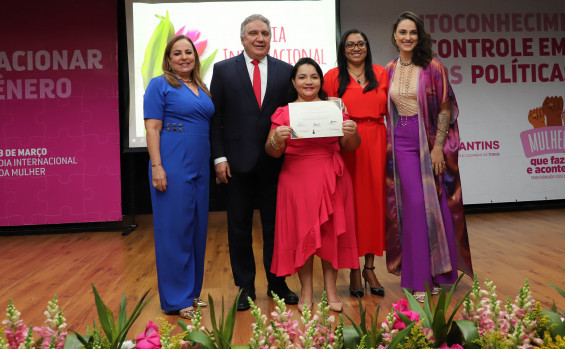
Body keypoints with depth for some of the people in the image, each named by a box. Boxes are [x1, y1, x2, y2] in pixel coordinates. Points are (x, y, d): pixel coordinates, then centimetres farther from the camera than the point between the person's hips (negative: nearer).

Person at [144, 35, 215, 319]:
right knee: (174, 229, -2)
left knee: (197, 229, 11)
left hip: (199, 167, 7)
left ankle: (192, 292, 24)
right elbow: (152, 128, -8)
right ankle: (176, 300, 8)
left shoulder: (201, 88, 18)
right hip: (172, 167, -7)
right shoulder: (160, 85, -1)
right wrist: (157, 167, -17)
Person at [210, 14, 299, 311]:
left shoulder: (285, 71, 7)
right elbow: (215, 117, 0)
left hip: (274, 161, 1)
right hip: (238, 161, -1)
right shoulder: (223, 70, 3)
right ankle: (245, 287, 22)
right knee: (239, 228, 8)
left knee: (275, 225, 10)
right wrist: (219, 157, -7)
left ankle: (277, 284, 25)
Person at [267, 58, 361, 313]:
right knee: (301, 231, 0)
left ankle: (330, 287, 13)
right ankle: (306, 290, 10)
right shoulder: (283, 112, 6)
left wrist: (351, 133, -12)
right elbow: (272, 152, 1)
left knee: (331, 231, 2)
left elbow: (350, 146, 9)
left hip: (330, 179, 1)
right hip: (297, 179, -1)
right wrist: (277, 139, -20)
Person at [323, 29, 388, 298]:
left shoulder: (381, 74, 13)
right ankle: (354, 269, 10)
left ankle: (370, 267, 15)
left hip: (376, 143, 3)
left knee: (375, 200, 4)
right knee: (351, 203, -1)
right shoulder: (333, 77, 5)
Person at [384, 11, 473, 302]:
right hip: (402, 144, 2)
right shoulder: (390, 71, 8)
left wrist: (438, 147, -12)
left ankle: (438, 271, 20)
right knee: (415, 204, -1)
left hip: (431, 142, -2)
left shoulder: (432, 67, -3)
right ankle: (418, 277, 8)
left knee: (435, 204, 2)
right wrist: (389, 145, 5)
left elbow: (445, 108, -6)